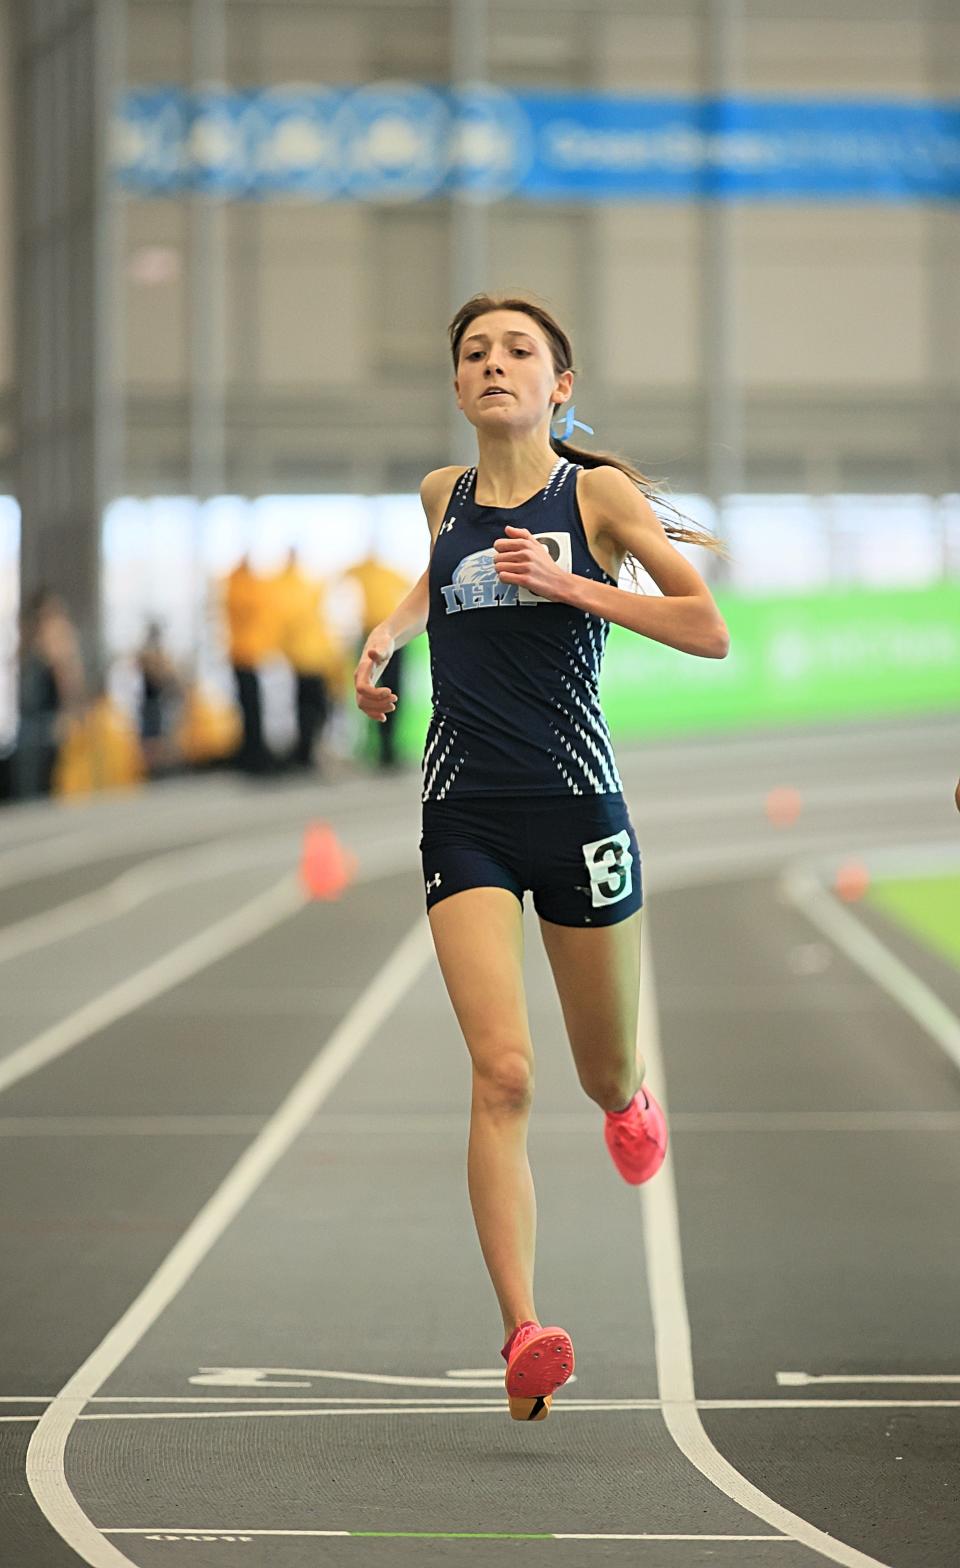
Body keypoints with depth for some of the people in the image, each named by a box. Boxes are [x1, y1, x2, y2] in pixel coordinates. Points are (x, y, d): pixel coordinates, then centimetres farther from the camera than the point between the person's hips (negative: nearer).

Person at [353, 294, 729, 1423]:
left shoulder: (598, 491, -2)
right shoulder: (444, 495, 9)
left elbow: (708, 630, -7)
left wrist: (571, 584, -15)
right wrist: (389, 631, 16)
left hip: (575, 799, -1)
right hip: (463, 812, 2)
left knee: (606, 1075, 14)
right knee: (501, 1073, -16)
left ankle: (630, 1094, 54)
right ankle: (523, 1335, -21)